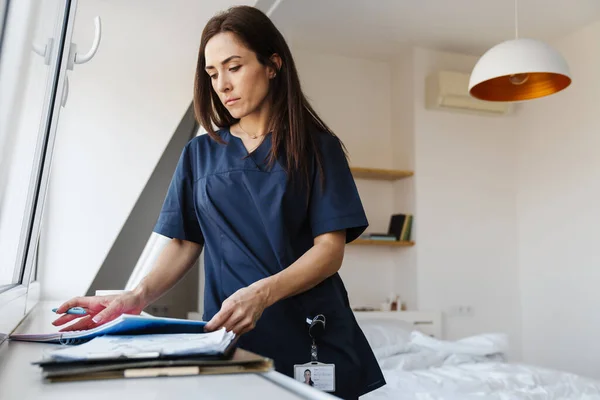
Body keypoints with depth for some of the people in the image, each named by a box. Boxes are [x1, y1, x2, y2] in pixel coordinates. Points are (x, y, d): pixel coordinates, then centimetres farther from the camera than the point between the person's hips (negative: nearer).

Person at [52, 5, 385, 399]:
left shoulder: (316, 147, 0)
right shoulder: (199, 153, 9)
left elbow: (330, 249, -8)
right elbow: (185, 243, 5)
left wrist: (262, 293, -24)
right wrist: (139, 295, -14)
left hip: (313, 336, -1)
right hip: (231, 337, 2)